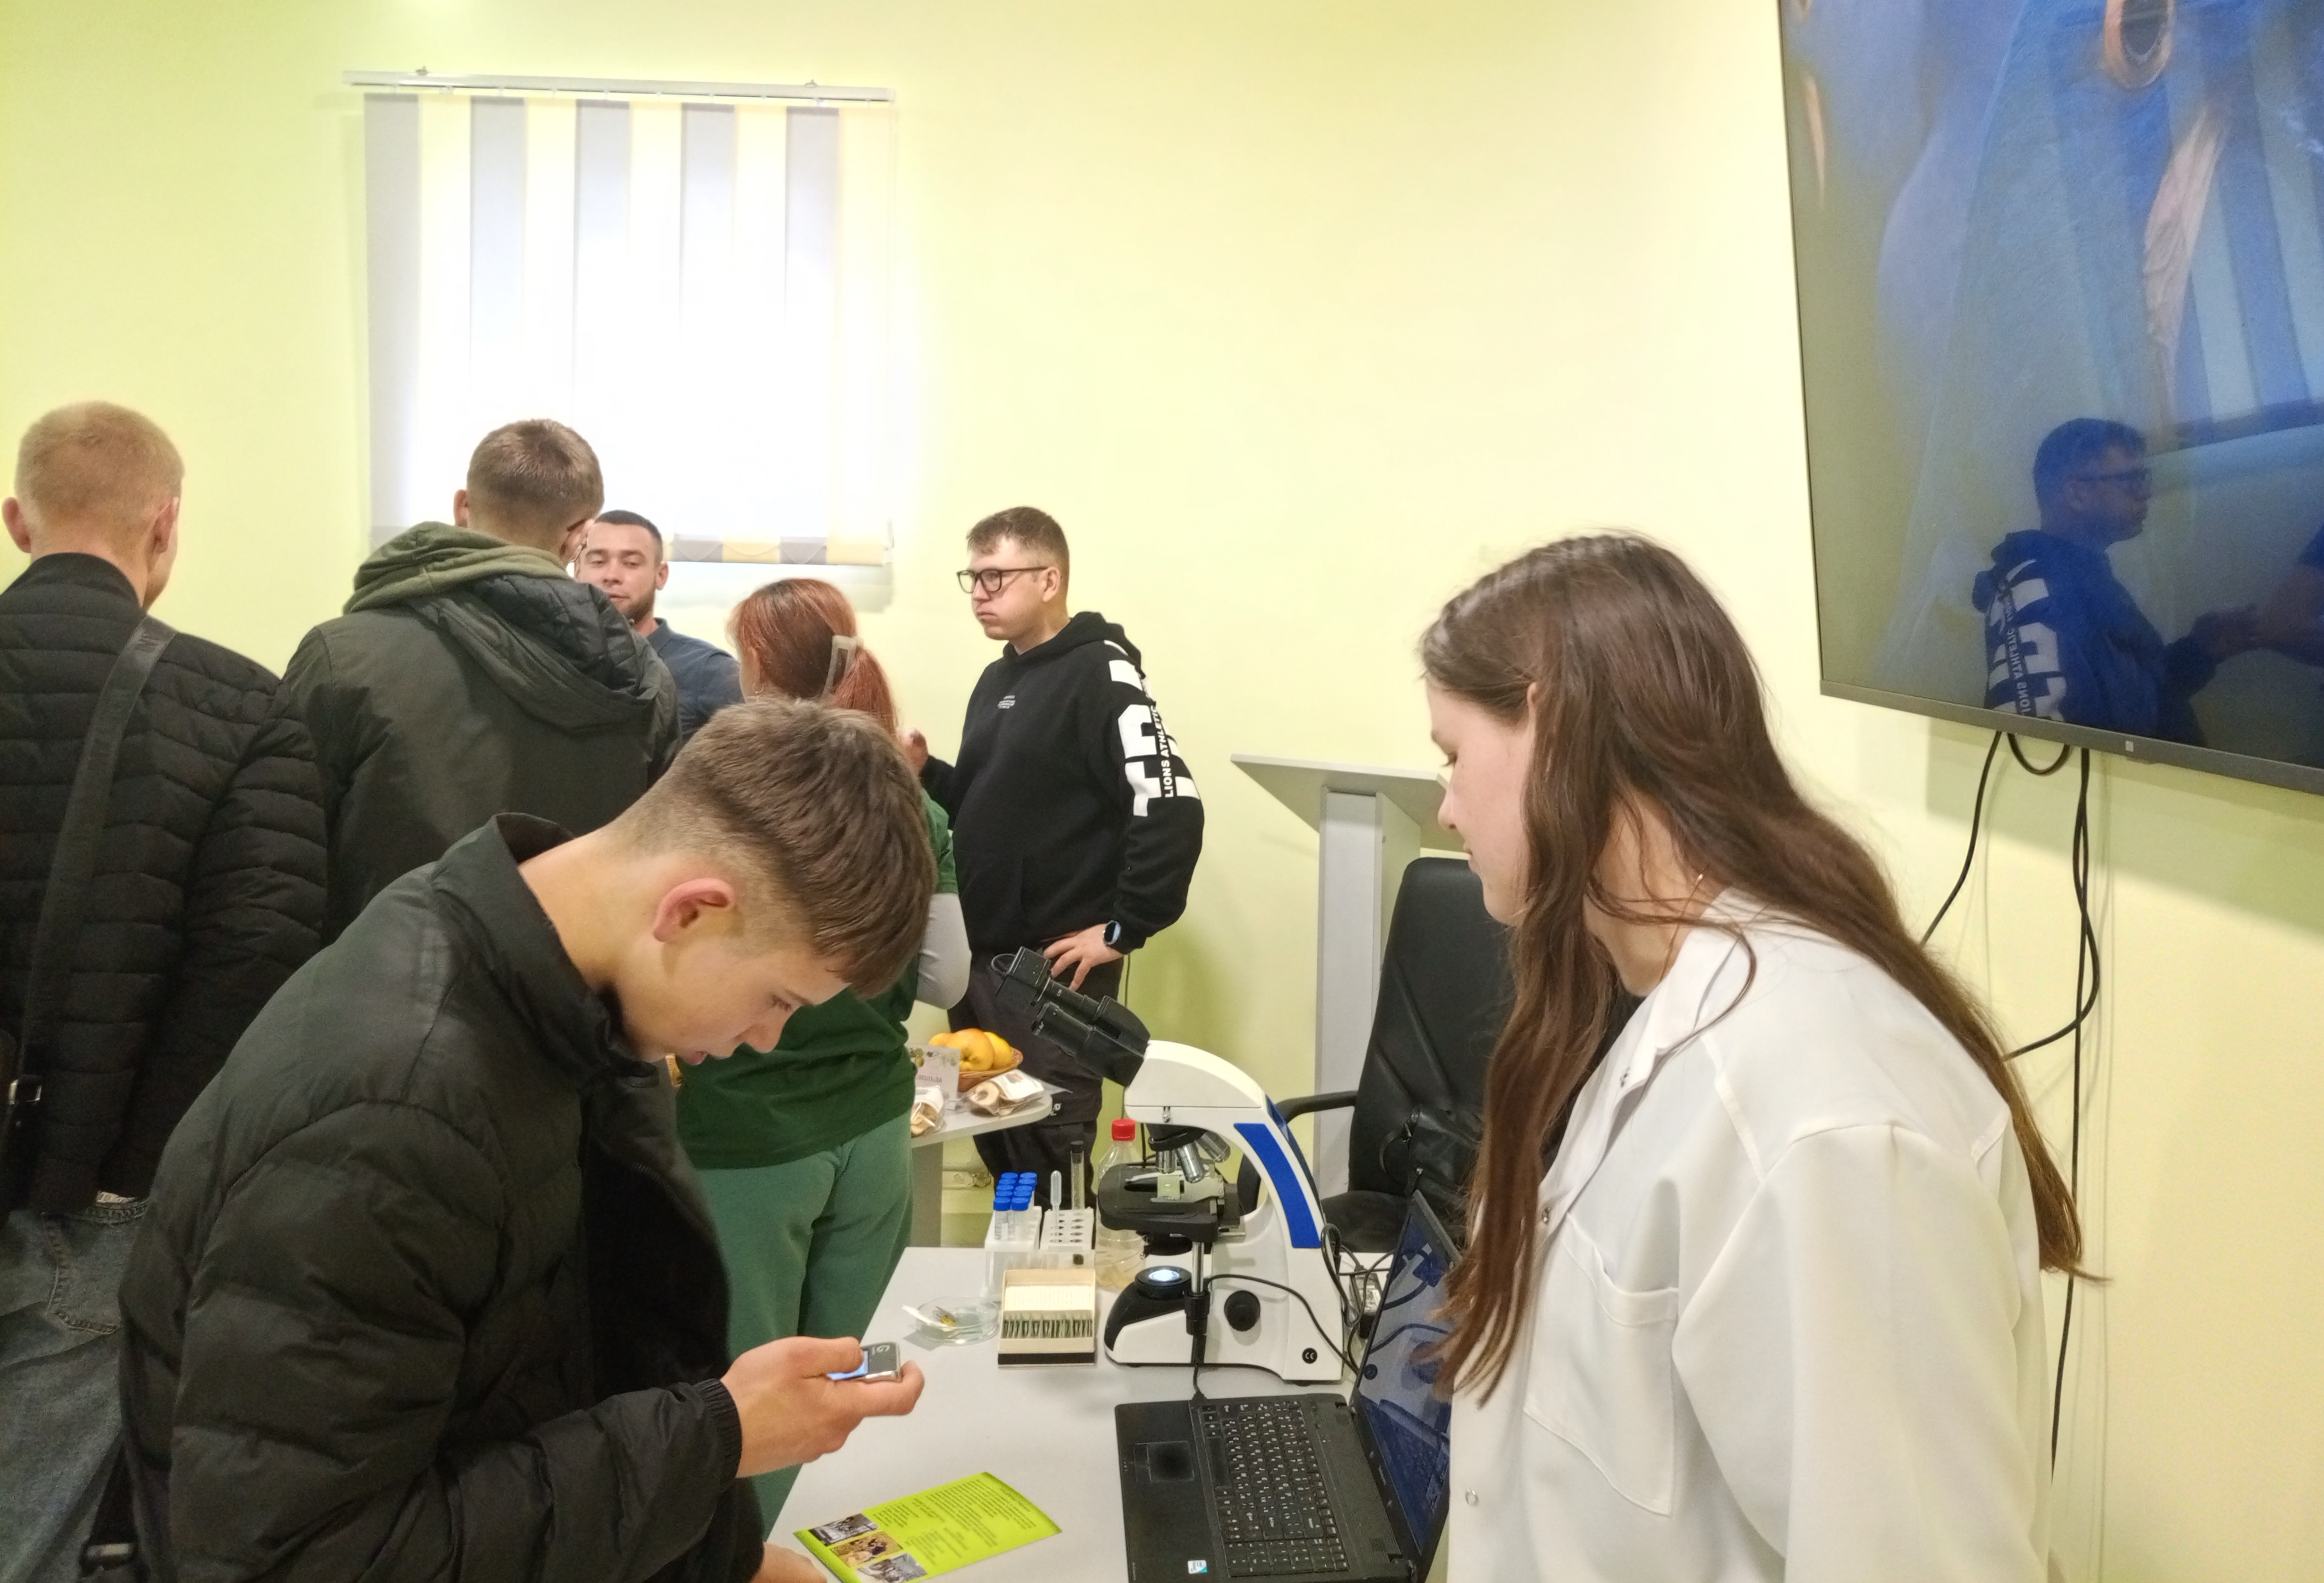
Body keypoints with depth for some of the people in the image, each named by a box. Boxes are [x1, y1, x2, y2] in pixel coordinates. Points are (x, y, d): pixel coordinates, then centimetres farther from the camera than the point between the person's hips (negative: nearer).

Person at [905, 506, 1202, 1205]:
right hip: (980, 956, 8)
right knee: (994, 1136, 15)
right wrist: (925, 773, 3)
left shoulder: (1101, 673, -12)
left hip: (1054, 964, -8)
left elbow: (1171, 808, -21)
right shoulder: (998, 680, 14)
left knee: (1049, 1148, 1)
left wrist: (1125, 928, -17)